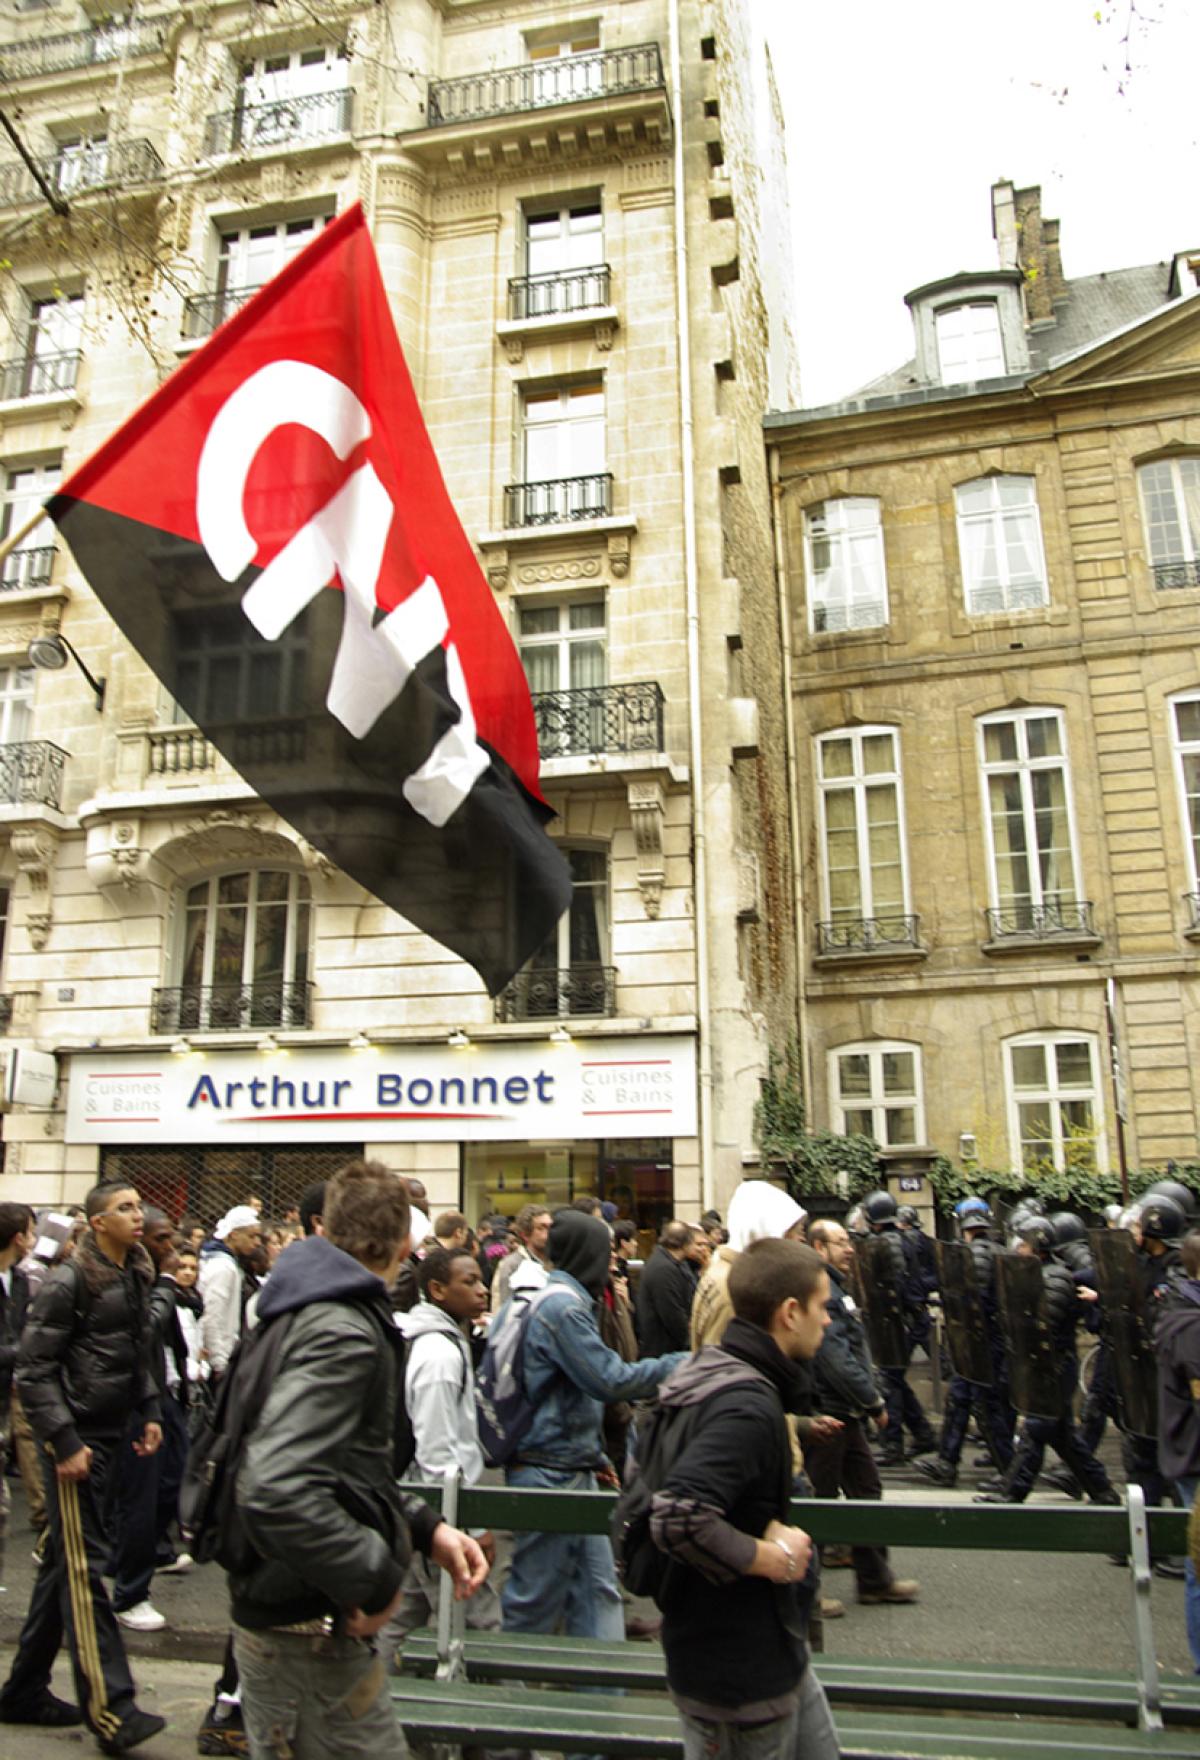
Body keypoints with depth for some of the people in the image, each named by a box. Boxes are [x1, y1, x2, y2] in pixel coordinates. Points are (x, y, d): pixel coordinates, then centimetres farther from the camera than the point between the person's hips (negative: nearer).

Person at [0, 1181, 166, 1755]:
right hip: (74, 1437, -8)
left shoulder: (134, 1278, 10)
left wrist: (149, 1412, 12)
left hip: (109, 1434, 8)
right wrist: (63, 1443, -17)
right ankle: (110, 1711, -1)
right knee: (83, 1566, -4)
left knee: (63, 1562, 16)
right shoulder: (68, 1282, -14)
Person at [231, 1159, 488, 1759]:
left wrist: (426, 1526, 5)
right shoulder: (343, 1333, -24)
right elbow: (276, 1490, -35)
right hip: (308, 1630, -10)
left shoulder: (316, 1312, 8)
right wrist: (377, 1580, -24)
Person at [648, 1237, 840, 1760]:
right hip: (740, 1673, -9)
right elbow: (679, 1517, -39)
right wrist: (771, 1557, -23)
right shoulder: (748, 1405, -28)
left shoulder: (714, 1370, 3)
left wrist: (771, 1529, 4)